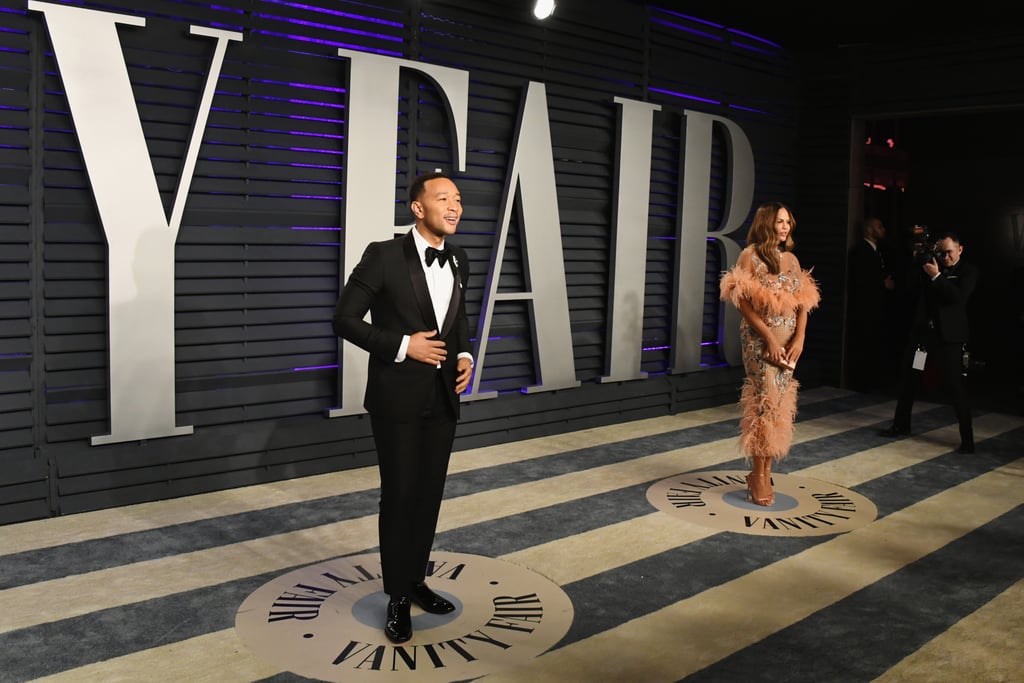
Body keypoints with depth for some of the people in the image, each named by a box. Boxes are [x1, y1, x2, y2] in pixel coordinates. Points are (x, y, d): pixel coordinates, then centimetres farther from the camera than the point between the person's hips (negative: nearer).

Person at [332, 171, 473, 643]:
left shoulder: (459, 262, 6)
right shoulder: (384, 256, -13)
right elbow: (344, 319, -11)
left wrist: (464, 354, 3)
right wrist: (403, 346, -19)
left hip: (443, 398, 6)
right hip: (397, 398, -5)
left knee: (430, 495, 13)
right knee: (400, 496, 4)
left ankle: (416, 580, 31)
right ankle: (398, 597, 21)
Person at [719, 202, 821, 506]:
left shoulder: (792, 259, 12)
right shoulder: (750, 256, -5)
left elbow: (803, 304, 9)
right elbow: (743, 301, -11)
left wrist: (799, 338, -5)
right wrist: (769, 337, -16)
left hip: (789, 341, 6)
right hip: (760, 340, -6)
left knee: (780, 403, 6)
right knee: (765, 401, -8)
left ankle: (764, 472, 14)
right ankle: (759, 476, 1)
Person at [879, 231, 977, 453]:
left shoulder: (968, 272, -2)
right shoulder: (930, 264, 10)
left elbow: (959, 296, -17)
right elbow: (911, 286, 3)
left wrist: (937, 276, -21)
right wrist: (917, 260, -5)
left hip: (948, 336, -5)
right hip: (921, 331, 5)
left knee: (956, 387, -4)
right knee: (907, 379, 13)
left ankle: (967, 438, 3)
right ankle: (901, 425, 30)